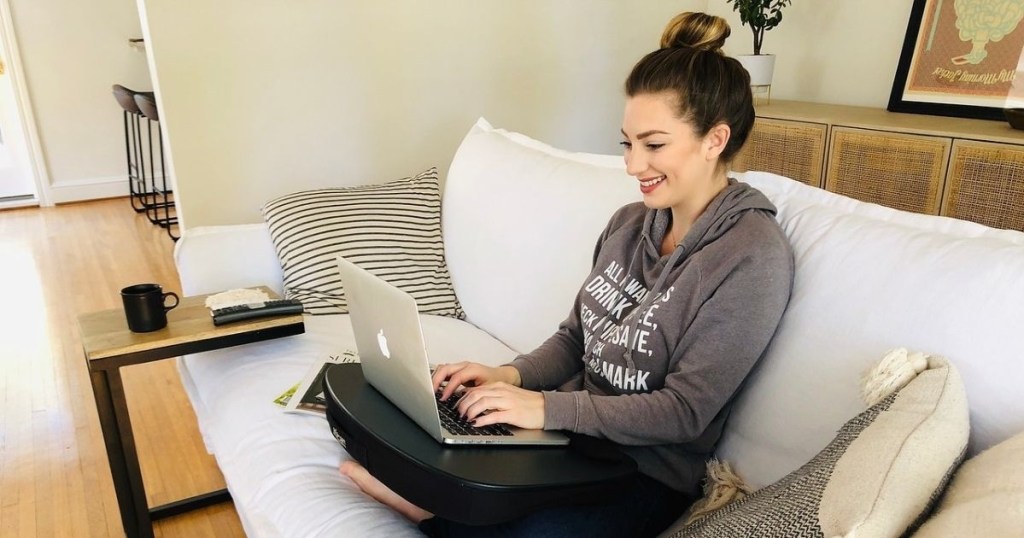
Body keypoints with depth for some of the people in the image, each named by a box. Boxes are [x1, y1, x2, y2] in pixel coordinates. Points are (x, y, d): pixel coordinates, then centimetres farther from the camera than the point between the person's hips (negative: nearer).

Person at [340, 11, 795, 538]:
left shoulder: (752, 256, -17)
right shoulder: (628, 223, 6)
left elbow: (684, 412, -19)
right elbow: (573, 338, 10)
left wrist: (545, 406, -26)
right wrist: (511, 375, -10)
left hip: (645, 471, -6)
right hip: (567, 427, 6)